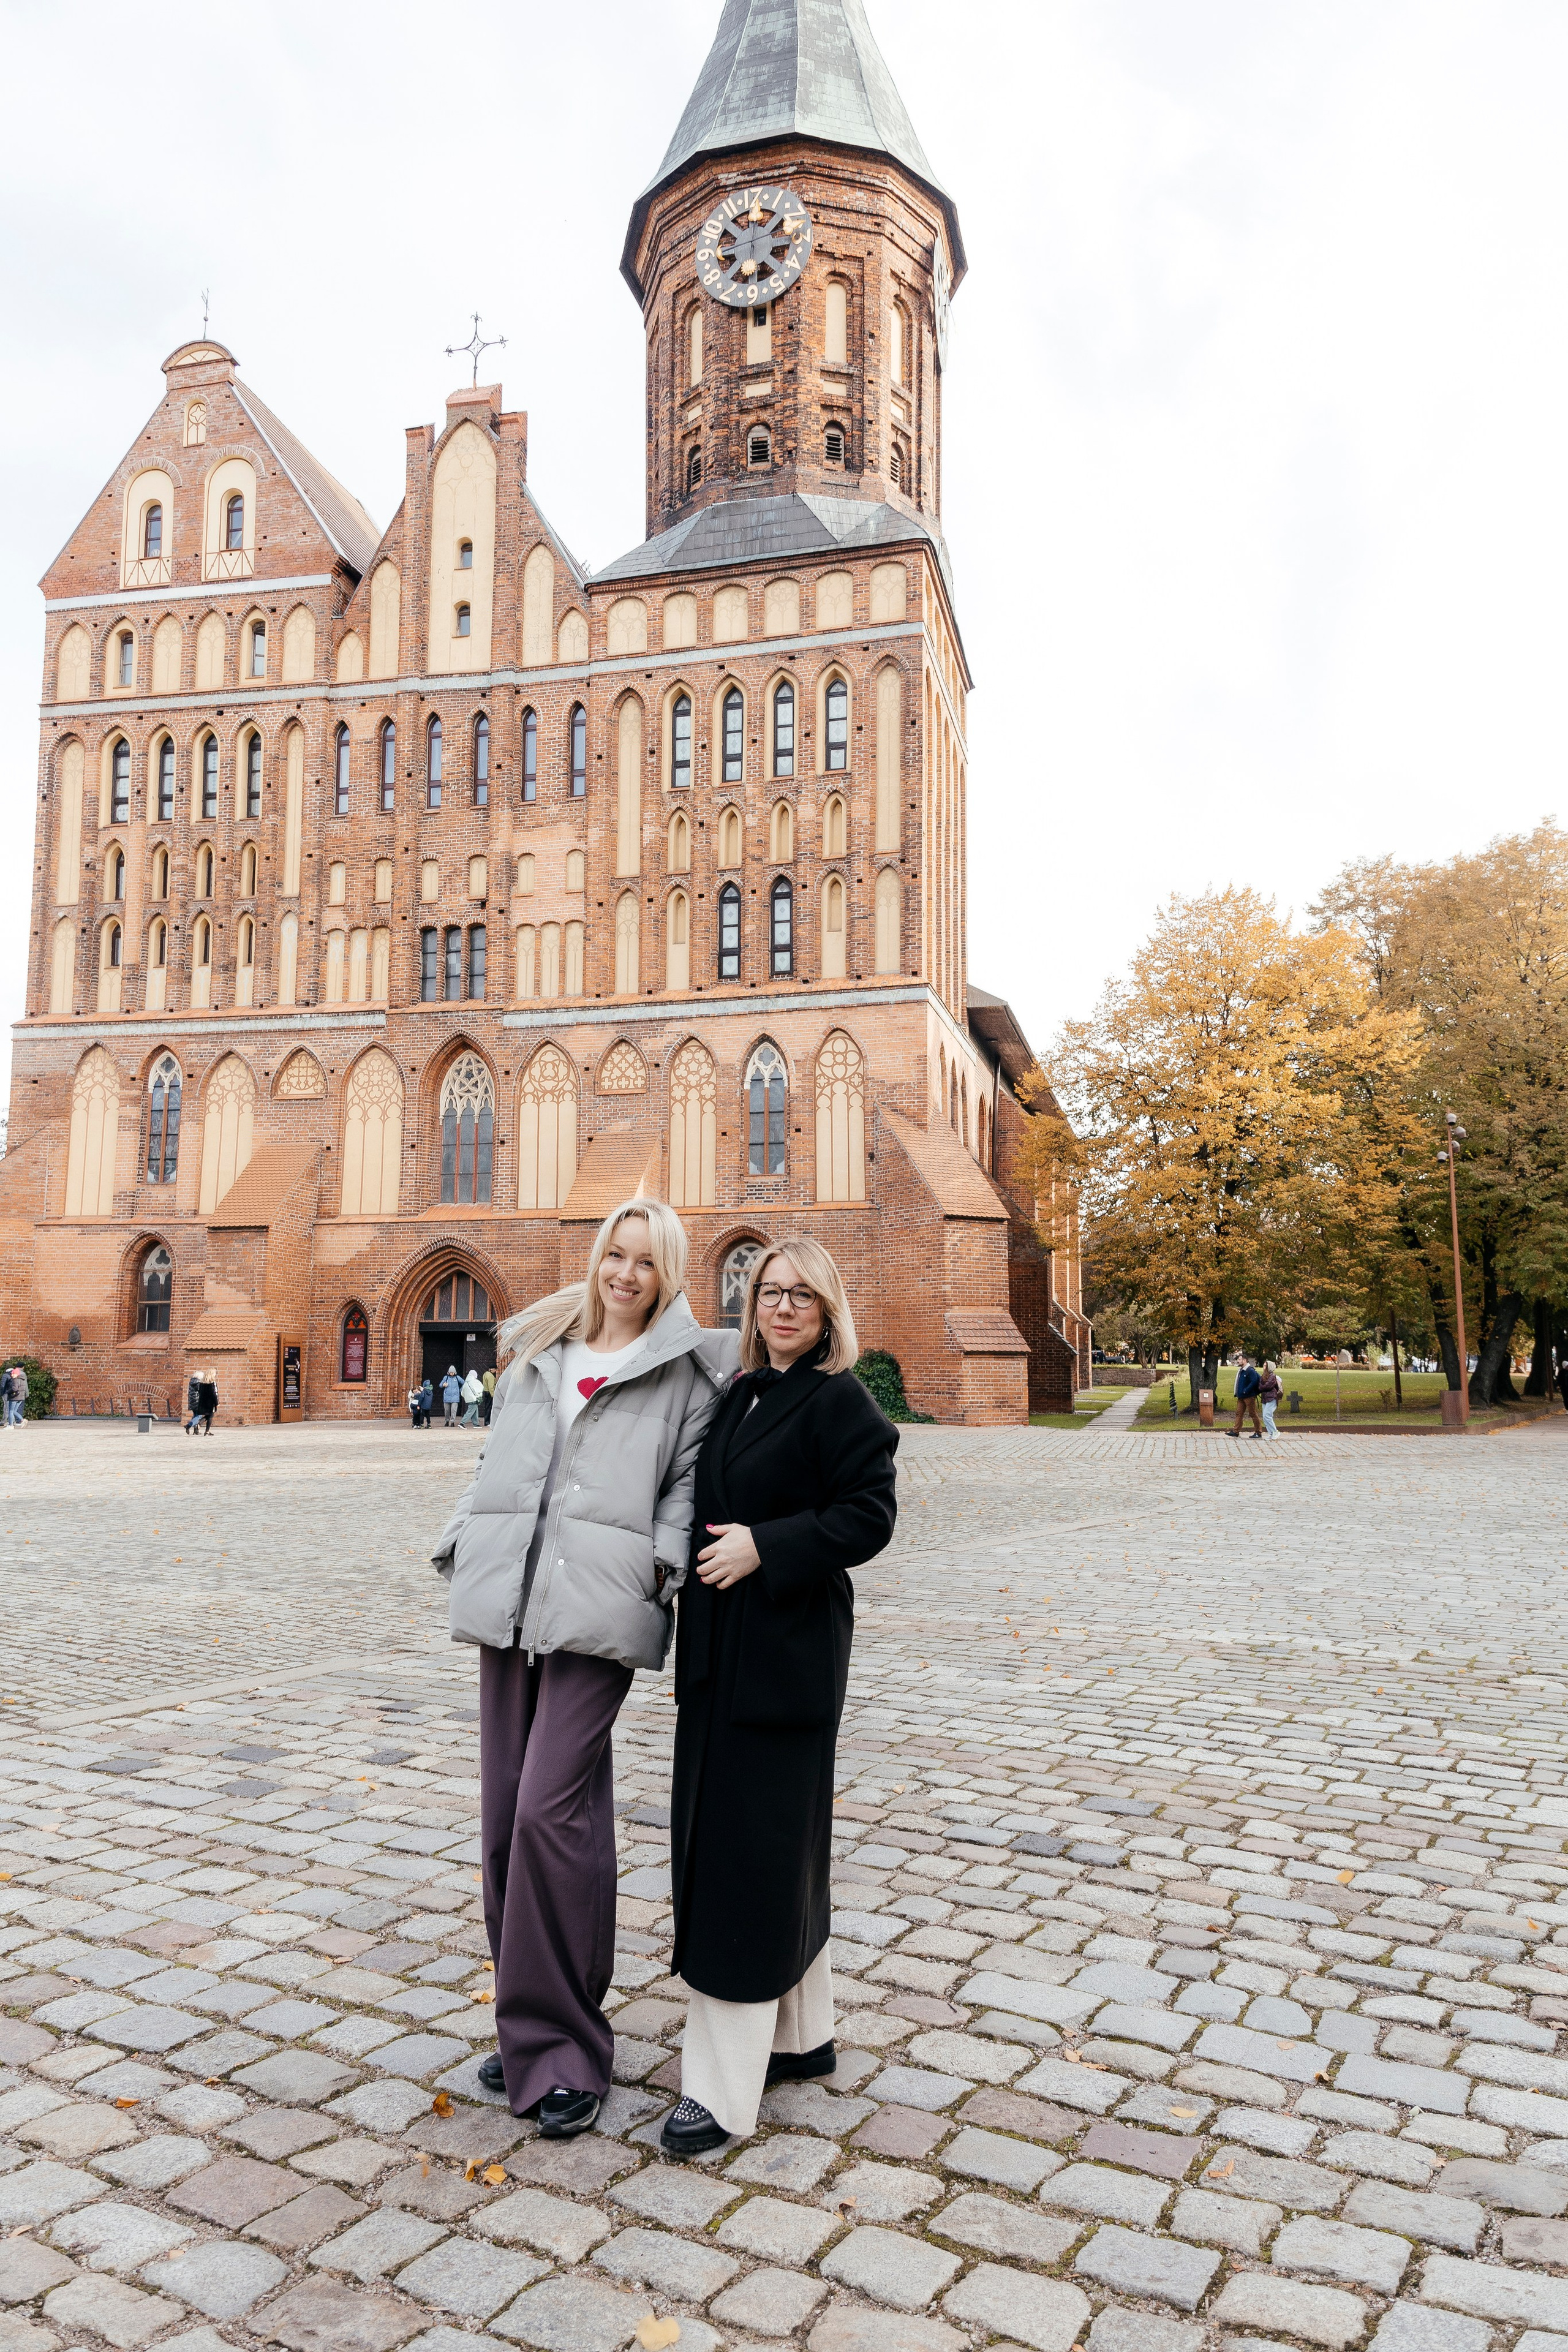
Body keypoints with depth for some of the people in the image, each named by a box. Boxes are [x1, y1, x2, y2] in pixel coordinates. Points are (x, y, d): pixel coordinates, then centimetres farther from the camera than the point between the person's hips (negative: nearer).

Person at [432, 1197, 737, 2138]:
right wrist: (466, 1545, 11)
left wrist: (665, 1559, -16)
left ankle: (567, 2048, 6)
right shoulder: (537, 1351, 20)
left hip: (600, 1608, -5)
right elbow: (498, 1458, 22)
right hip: (511, 1601, 5)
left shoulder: (687, 1367, 6)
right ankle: (529, 2029, 24)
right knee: (507, 1815, 8)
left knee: (551, 1813, -11)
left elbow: (690, 1477, -1)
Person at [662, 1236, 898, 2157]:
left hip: (787, 1656, -8)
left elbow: (870, 1514, -17)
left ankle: (723, 2089, 6)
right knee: (780, 1847, 17)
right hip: (721, 1653, 8)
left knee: (749, 1851, -4)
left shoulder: (841, 1402, -11)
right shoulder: (742, 1398, 12)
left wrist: (763, 1546, -21)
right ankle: (803, 2036, 32)